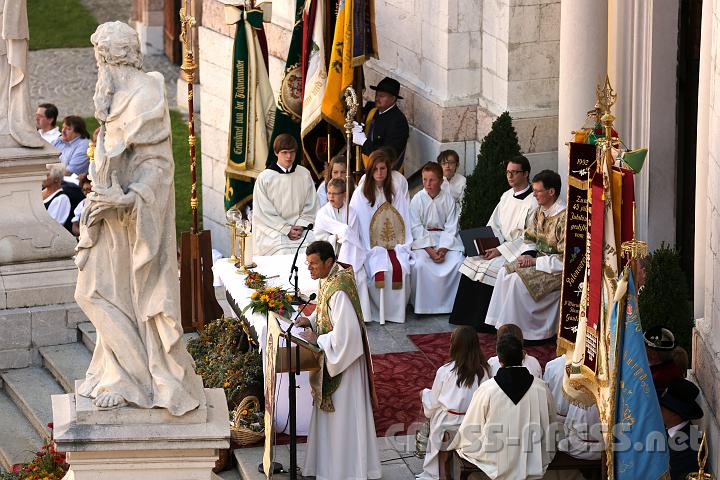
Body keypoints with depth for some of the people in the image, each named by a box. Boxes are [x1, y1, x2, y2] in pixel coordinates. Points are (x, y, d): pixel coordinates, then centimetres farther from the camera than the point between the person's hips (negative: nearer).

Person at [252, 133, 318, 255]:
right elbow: (264, 212, -3)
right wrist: (286, 230, -10)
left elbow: (310, 206, 10)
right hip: (273, 230, -3)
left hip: (300, 229, 3)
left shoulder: (304, 174, 9)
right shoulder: (264, 178, -1)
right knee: (284, 253, -30)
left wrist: (301, 226, -6)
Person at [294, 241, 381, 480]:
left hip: (342, 360, -10)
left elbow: (345, 333, -30)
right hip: (330, 358, 10)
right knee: (329, 412, 20)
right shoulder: (328, 279, 1)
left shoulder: (339, 290, -29)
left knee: (342, 414, 3)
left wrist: (316, 339, -20)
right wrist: (310, 320, 0)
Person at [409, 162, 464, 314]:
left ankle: (451, 303, -9)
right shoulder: (417, 200, -4)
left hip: (445, 239, 2)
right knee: (420, 264, -29)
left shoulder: (449, 200, 0)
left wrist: (443, 249, -17)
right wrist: (430, 250, -17)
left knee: (457, 263, -24)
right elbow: (416, 228, -7)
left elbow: (451, 227, -1)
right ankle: (421, 305, -14)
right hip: (422, 240, -2)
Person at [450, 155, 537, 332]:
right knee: (471, 262, -12)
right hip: (500, 248, 8)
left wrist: (500, 250, -20)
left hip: (519, 252, -8)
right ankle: (467, 318, -9)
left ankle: (483, 324, -15)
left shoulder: (533, 201, -12)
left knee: (489, 268, -27)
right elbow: (494, 226, 15)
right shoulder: (507, 196, 14)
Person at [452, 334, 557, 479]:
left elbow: (471, 432, -8)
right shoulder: (542, 388, -12)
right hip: (534, 465, 3)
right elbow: (551, 423, 5)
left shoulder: (487, 390, -19)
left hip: (496, 467, -3)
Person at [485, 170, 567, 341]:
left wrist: (535, 261, -21)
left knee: (519, 280, -24)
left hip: (557, 269, -9)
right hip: (538, 258, 9)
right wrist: (528, 254, -5)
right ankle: (504, 325, -8)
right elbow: (529, 237, 17)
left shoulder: (564, 218, -22)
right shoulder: (539, 210, 6)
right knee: (505, 273, -9)